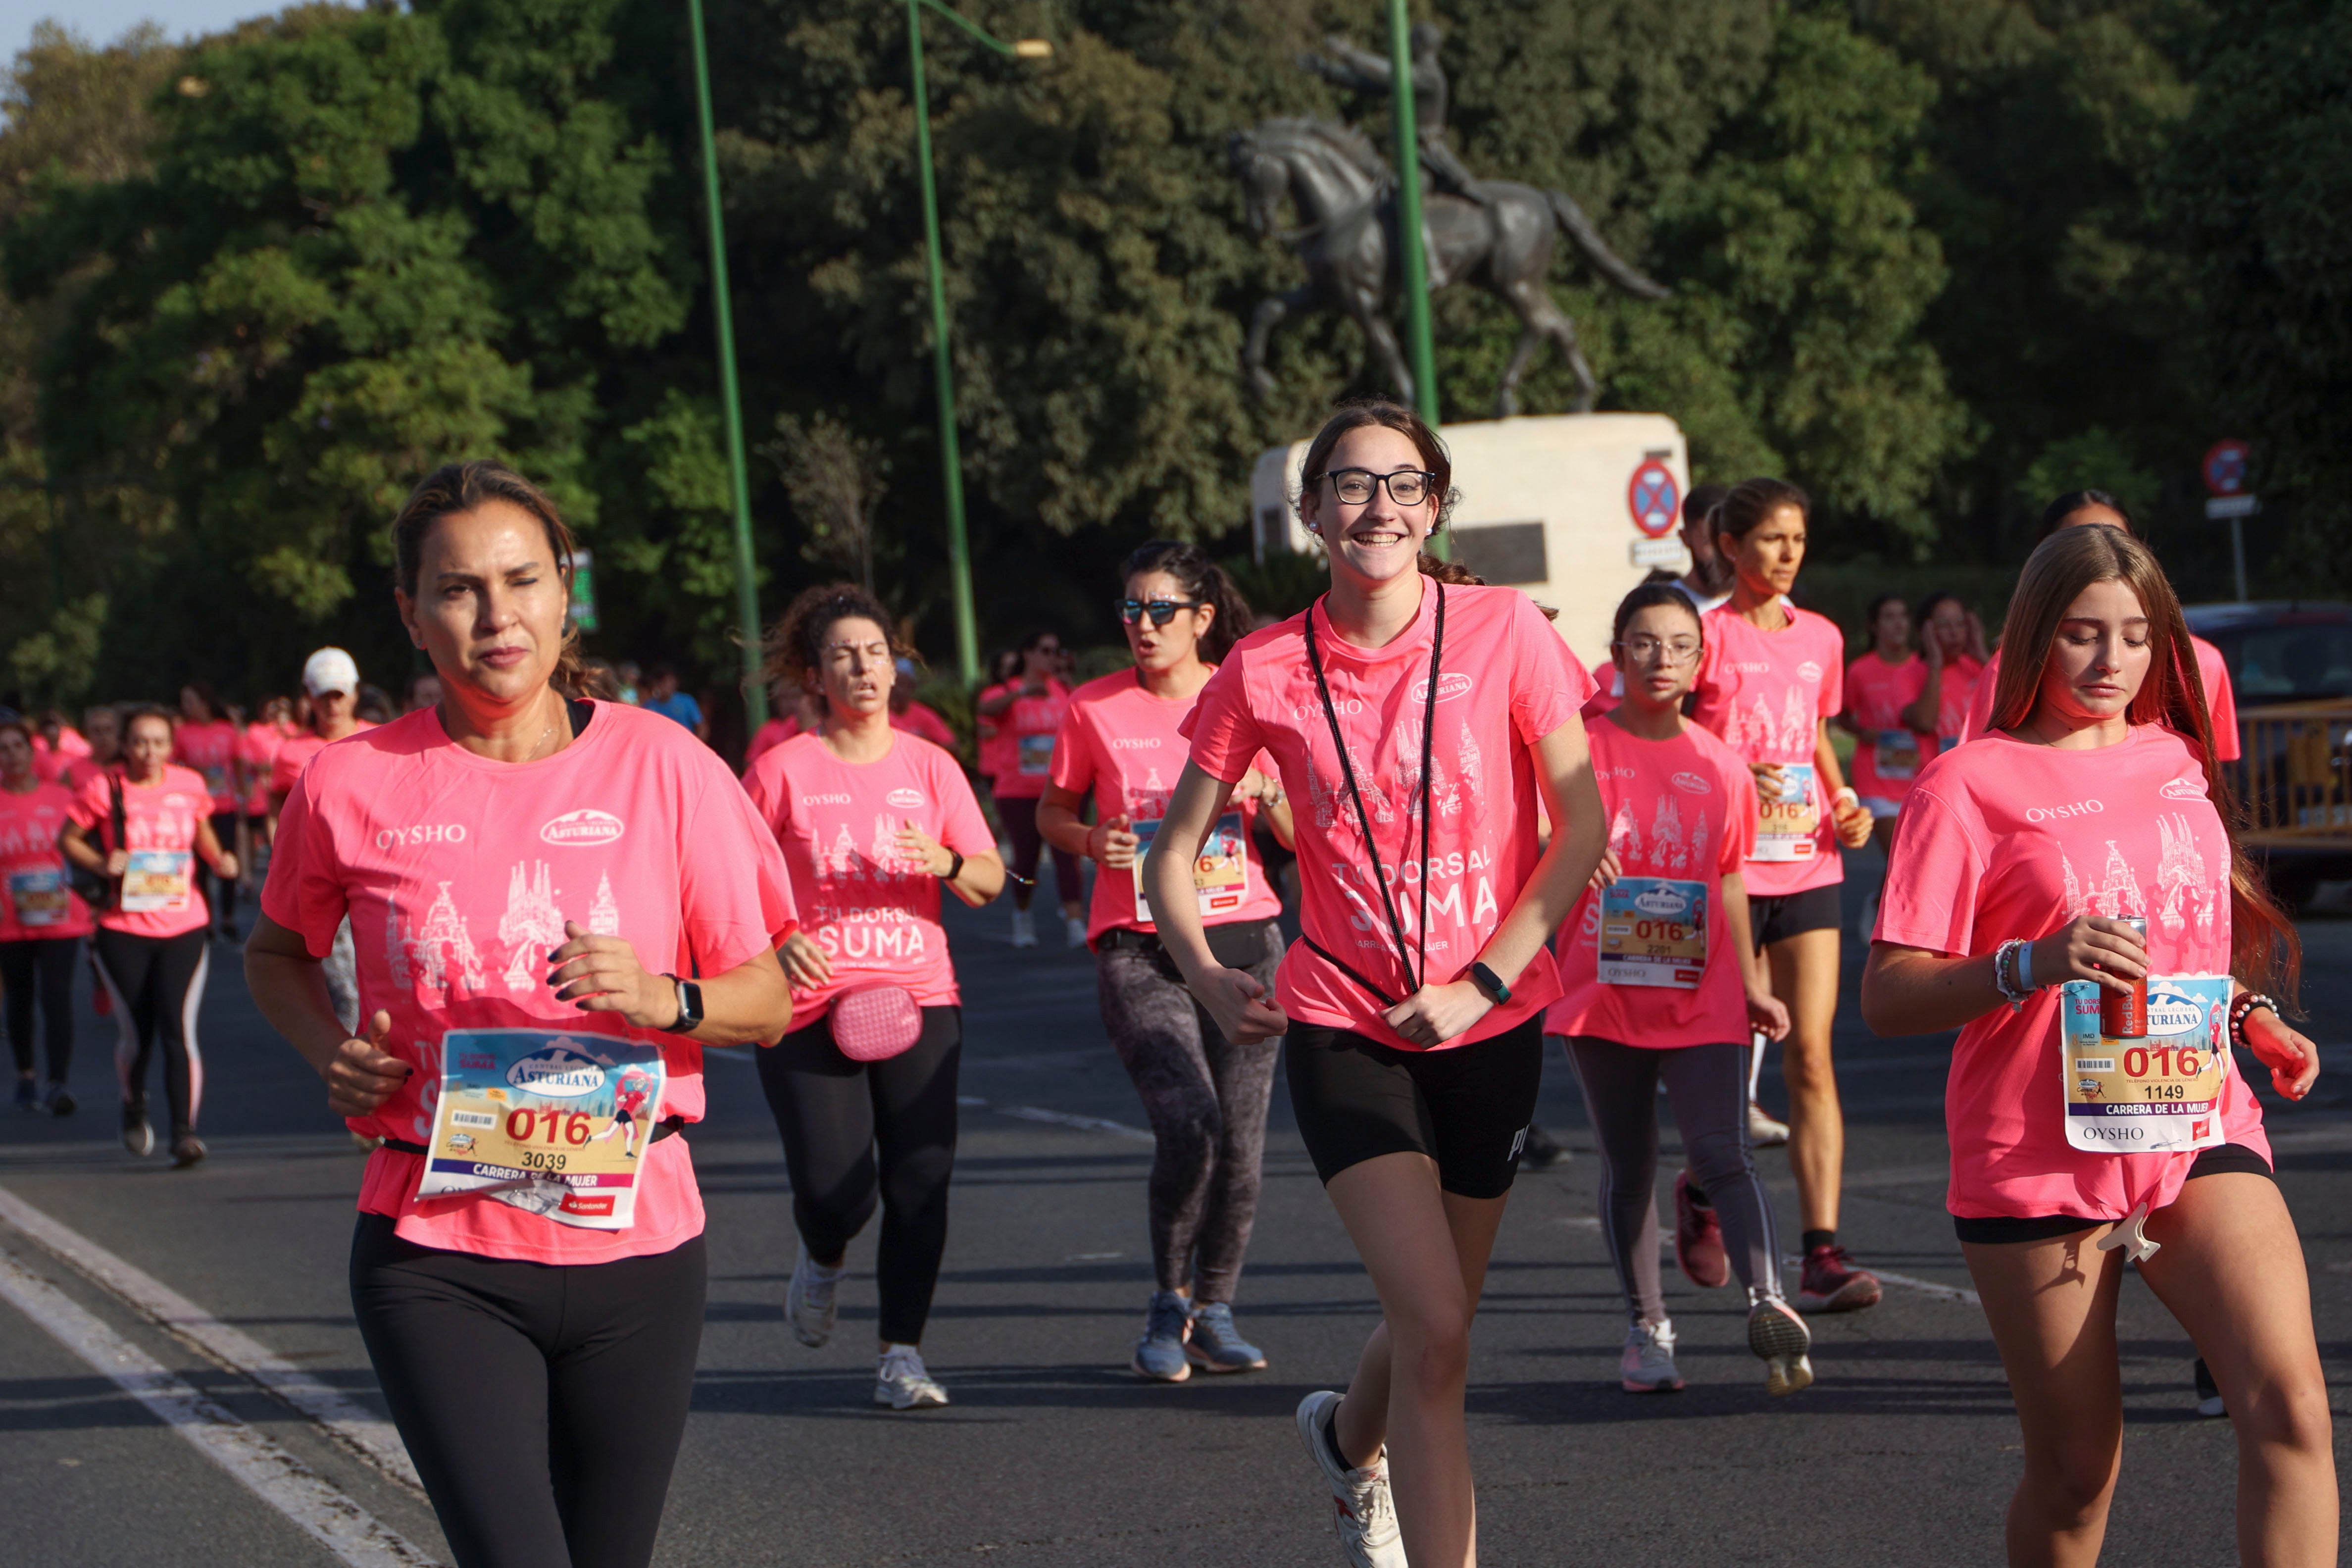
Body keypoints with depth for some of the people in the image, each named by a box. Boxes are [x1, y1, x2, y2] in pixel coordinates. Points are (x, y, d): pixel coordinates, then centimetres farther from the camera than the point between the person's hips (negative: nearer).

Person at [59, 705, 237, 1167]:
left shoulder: (190, 785, 3)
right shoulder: (104, 790, -5)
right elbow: (68, 838, 5)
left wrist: (219, 860, 1)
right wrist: (101, 864, -12)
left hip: (183, 926, 1)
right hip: (124, 929, -1)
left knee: (179, 1029, -11)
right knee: (136, 1034, 7)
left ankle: (185, 1131, -12)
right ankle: (134, 1109, 36)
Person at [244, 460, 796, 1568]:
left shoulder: (661, 766, -1)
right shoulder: (351, 785, -2)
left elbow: (768, 999, 3)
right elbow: (277, 952, 18)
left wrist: (663, 1000, -17)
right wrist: (329, 1052, -2)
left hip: (635, 1239, 2)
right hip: (436, 1256, -2)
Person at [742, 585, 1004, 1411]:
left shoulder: (930, 767, 9)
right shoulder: (783, 769, 1)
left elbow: (991, 880, 8)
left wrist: (947, 862, -14)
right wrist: (778, 941, -15)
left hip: (917, 997, 2)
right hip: (811, 1005, -2)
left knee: (921, 1181, -8)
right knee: (836, 1191, -10)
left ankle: (901, 1354, 3)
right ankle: (823, 1258, 27)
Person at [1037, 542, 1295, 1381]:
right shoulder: (1094, 708, 3)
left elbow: (1302, 836, 9)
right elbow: (1051, 812, 13)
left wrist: (1264, 792, -12)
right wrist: (1090, 840, -8)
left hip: (1245, 942, 2)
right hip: (1138, 952, -2)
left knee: (1242, 1138, 0)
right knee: (1190, 1122, -19)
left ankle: (1214, 1311, 18)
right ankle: (1168, 1306, 1)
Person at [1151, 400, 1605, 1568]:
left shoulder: (1504, 631, -6)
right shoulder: (1264, 672, -5)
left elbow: (1582, 826, -5)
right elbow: (1173, 853, 4)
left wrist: (1483, 981, -13)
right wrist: (1208, 979, -14)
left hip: (1489, 1026, 2)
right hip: (1342, 1023, -1)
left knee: (1435, 1329, 15)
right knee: (1432, 1324, -18)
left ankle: (1350, 1443, 50)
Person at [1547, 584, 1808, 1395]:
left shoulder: (1722, 767, 7)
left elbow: (1728, 880, 15)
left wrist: (1753, 986, 16)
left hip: (1701, 1000, 0)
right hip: (1603, 993, 0)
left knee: (1723, 1153, -14)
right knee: (1628, 1166, 8)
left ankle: (1768, 1300, -26)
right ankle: (1647, 1329, 17)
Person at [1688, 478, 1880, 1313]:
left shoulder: (1820, 639, 12)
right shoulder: (1707, 635, -4)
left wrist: (1844, 804, 8)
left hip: (1808, 869, 4)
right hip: (1724, 868, -4)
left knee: (1811, 1059, -5)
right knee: (1729, 1063, 3)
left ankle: (1822, 1253, -9)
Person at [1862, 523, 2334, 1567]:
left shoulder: (2181, 763, 12)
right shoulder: (1972, 783, -4)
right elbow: (1886, 998, -9)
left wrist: (2257, 1024, 9)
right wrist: (2033, 964, -25)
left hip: (2198, 1130, 4)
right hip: (2040, 1159, -3)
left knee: (2290, 1403, -18)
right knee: (2075, 1470, 3)